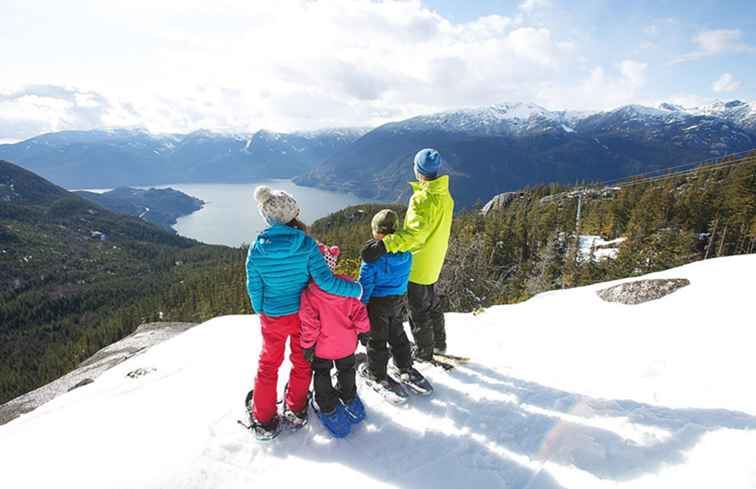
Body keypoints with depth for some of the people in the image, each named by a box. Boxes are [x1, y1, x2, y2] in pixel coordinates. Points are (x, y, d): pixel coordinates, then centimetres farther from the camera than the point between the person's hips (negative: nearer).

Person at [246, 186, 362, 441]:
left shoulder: (257, 249, -18)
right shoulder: (306, 244, -24)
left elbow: (254, 288, -8)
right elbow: (325, 280, -25)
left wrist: (261, 311, 11)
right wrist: (356, 288, -11)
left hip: (272, 318, 1)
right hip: (303, 314, 0)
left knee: (268, 364, 22)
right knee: (301, 361, 24)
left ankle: (264, 420, 33)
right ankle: (296, 409, 41)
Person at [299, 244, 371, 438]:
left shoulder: (309, 293, -24)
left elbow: (309, 323, -21)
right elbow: (359, 311, -7)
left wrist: (308, 344, -8)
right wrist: (363, 329, 9)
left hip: (322, 347, -3)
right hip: (346, 344, 3)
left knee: (322, 376, 21)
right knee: (346, 370, 28)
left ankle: (330, 411, 28)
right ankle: (349, 400, 47)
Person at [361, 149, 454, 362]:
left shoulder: (423, 198, -25)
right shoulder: (444, 195, 3)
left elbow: (414, 233, -35)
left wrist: (384, 244, -43)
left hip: (418, 263, -9)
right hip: (434, 261, 9)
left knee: (418, 309, 7)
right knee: (432, 302, 24)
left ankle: (424, 352, 22)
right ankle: (439, 343, 39)